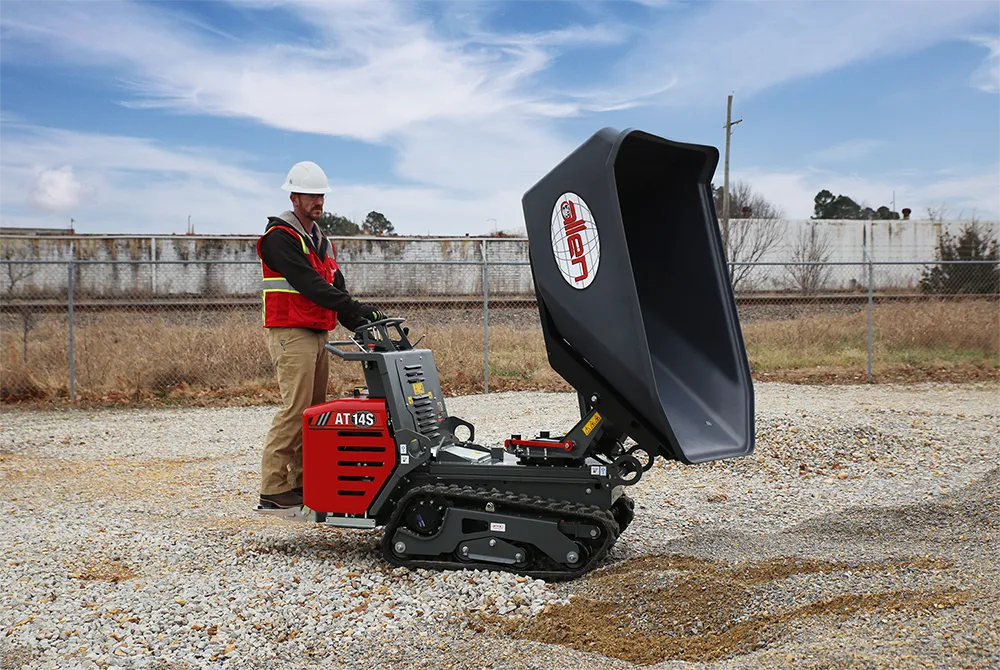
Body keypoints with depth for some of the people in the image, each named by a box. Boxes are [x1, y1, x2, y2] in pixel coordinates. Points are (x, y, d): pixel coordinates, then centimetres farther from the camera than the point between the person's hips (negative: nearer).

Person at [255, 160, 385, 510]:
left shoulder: (321, 241, 20)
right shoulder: (279, 238, -9)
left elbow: (335, 285, 14)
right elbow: (308, 283, -20)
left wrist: (360, 323, -1)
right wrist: (353, 307, -25)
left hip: (317, 334, 9)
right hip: (291, 334, -9)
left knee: (315, 410, 8)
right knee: (295, 408, -12)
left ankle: (302, 481, 14)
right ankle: (273, 489, -8)